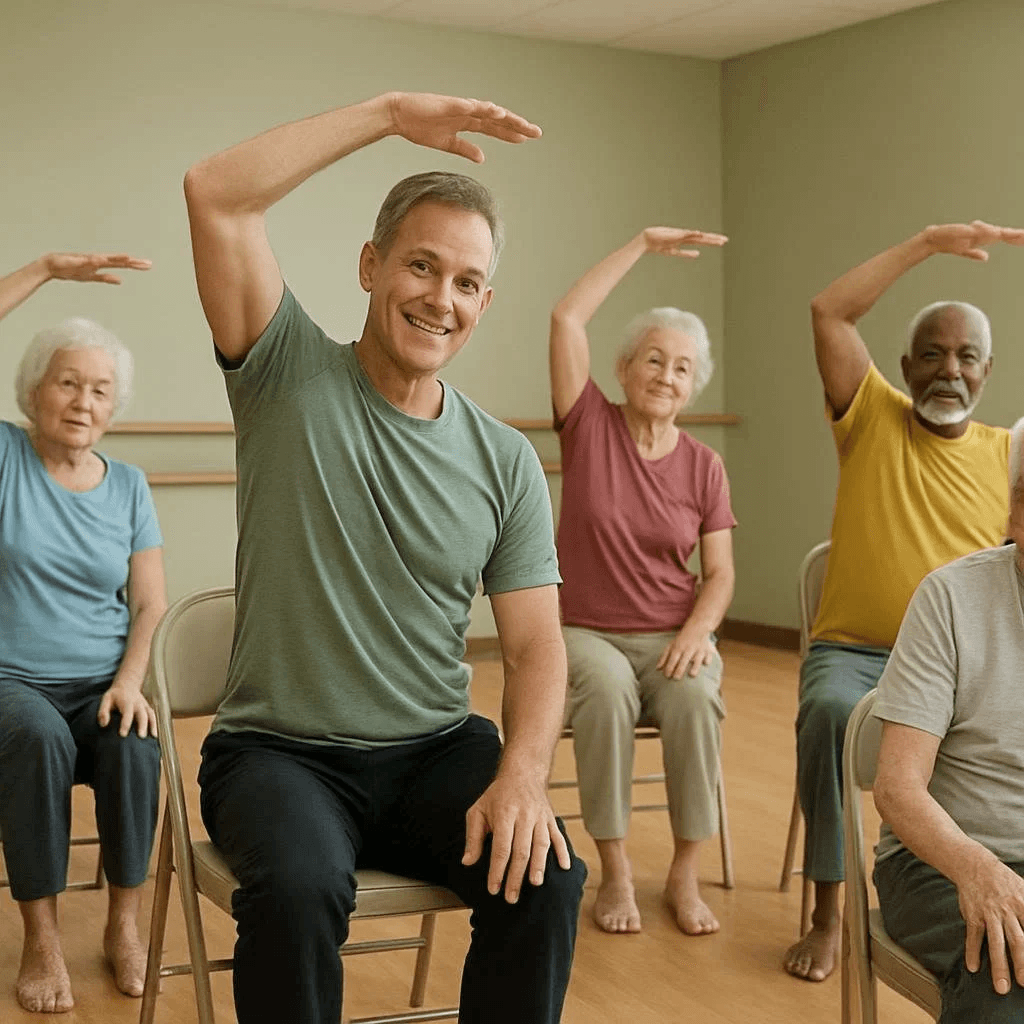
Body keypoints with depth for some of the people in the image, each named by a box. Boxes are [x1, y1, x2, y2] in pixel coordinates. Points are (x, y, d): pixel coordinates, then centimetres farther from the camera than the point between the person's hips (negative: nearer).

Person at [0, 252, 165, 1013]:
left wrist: (130, 680, -14)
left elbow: (151, 605, 6)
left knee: (136, 745, -30)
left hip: (103, 683, 2)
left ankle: (124, 924, -12)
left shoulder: (128, 486, 8)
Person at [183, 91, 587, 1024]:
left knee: (543, 875, -24)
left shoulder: (506, 463, 5)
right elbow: (216, 194, -15)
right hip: (279, 749, -2)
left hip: (437, 750, 3)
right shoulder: (292, 377, -2)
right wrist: (391, 115, -12)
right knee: (300, 887, -33)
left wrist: (522, 774, -18)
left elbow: (535, 643, 1)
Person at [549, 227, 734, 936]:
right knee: (607, 689, -35)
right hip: (586, 633, -1)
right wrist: (643, 245, -5)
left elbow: (720, 574, 4)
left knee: (695, 694, -32)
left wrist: (698, 628, -17)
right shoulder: (590, 427, 1)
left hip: (673, 637, 1)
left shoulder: (703, 466, 5)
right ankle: (616, 873, -23)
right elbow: (568, 319, -8)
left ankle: (685, 876, -19)